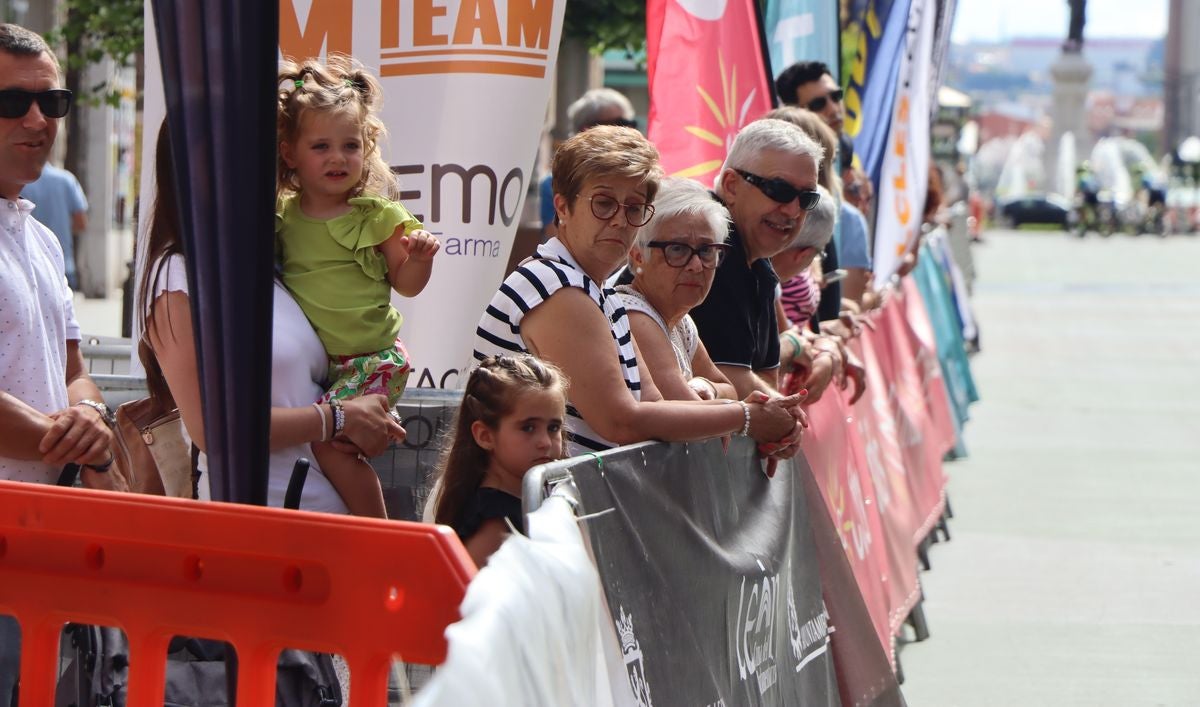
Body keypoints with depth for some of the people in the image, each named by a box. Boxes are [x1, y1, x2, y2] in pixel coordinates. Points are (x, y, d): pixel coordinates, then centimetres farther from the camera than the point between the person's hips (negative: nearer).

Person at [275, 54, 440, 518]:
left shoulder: (378, 215, -6)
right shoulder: (283, 214, 5)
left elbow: (406, 284, 2)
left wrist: (419, 258, -18)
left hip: (372, 357, -6)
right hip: (312, 358, 6)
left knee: (327, 438, -19)